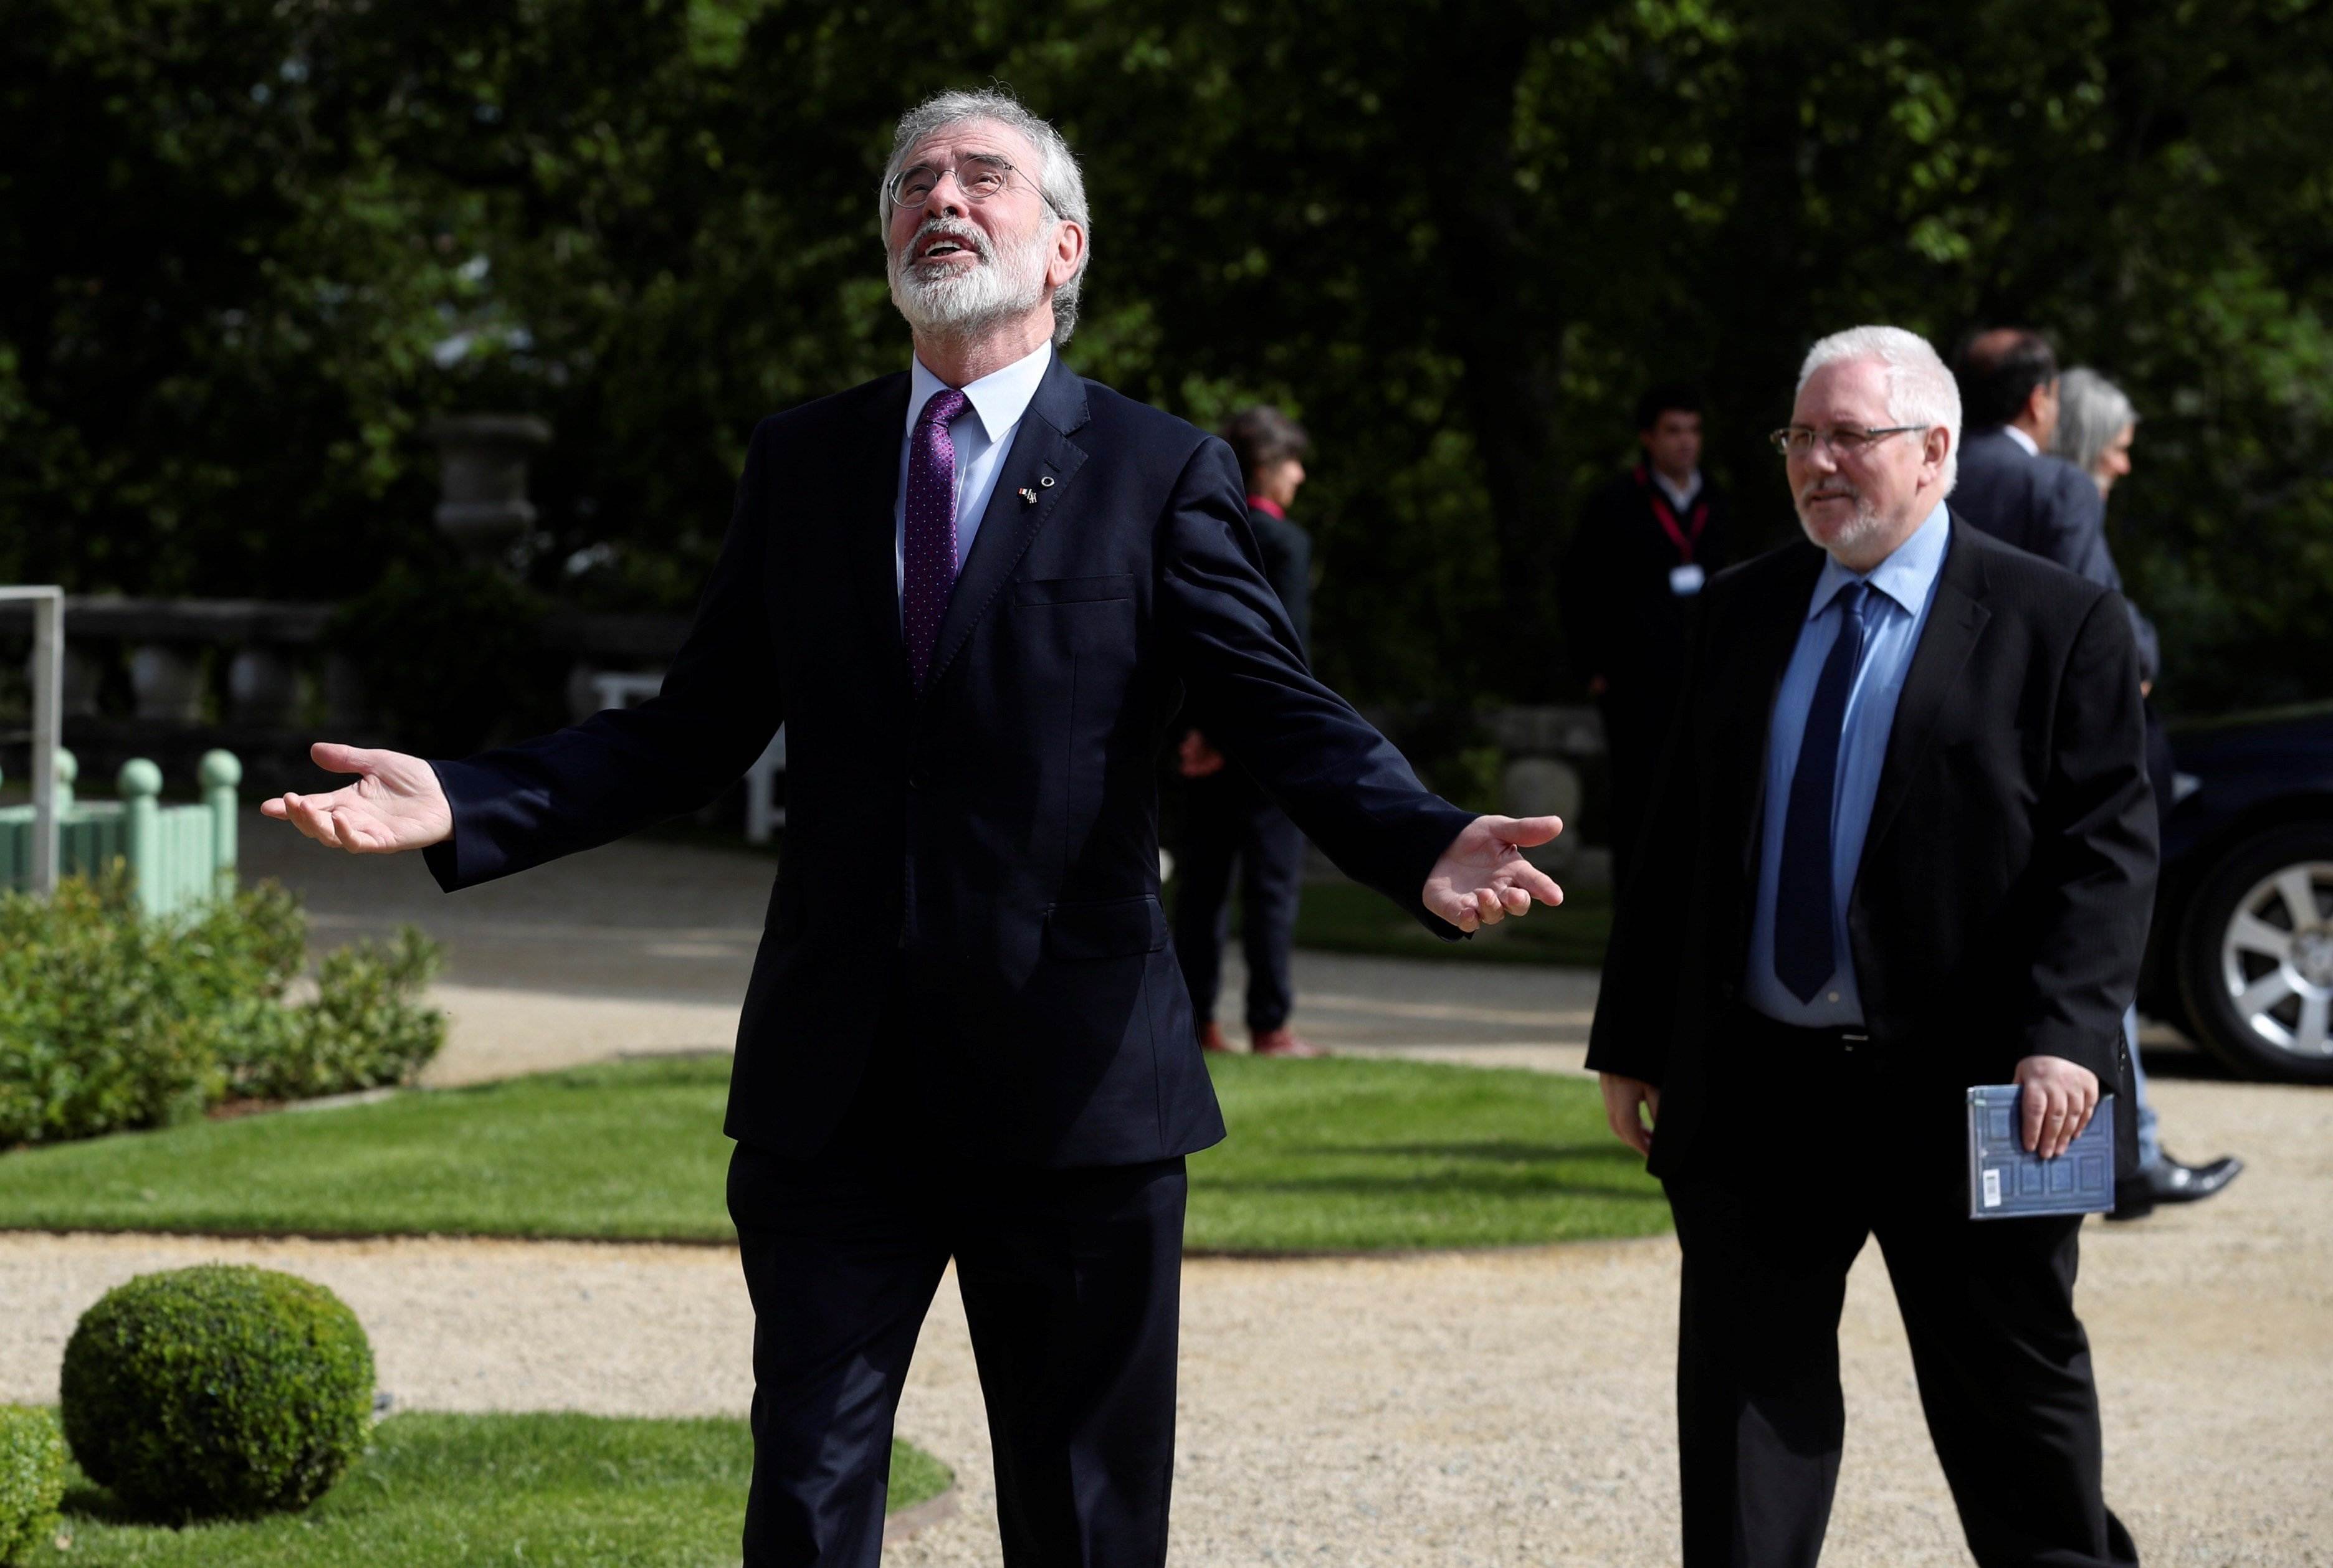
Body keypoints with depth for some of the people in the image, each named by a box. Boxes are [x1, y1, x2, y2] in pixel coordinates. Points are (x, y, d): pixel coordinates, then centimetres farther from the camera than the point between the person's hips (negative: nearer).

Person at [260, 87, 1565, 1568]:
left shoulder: (1165, 474, 0)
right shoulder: (801, 462, 11)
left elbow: (1289, 713, -9)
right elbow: (690, 733, 11)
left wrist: (1425, 849, -29)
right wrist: (464, 805, -3)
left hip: (1073, 1091, -2)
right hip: (832, 1094, 3)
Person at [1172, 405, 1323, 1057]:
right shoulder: (1282, 542, -10)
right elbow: (1289, 646, -15)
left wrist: (1193, 727, 7)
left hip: (1207, 734, 6)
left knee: (1202, 879, 9)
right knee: (1273, 880, -3)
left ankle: (1193, 1021, 9)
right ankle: (1269, 1026, -3)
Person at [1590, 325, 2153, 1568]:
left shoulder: (2057, 624, -3)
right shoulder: (1744, 611, 11)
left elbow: (2106, 848, -9)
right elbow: (1679, 839, 14)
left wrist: (2066, 1038, -21)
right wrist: (1633, 1038, 10)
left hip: (1961, 1093, -4)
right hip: (1752, 1086, 4)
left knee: (2014, 1412, 8)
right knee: (1746, 1413, 6)